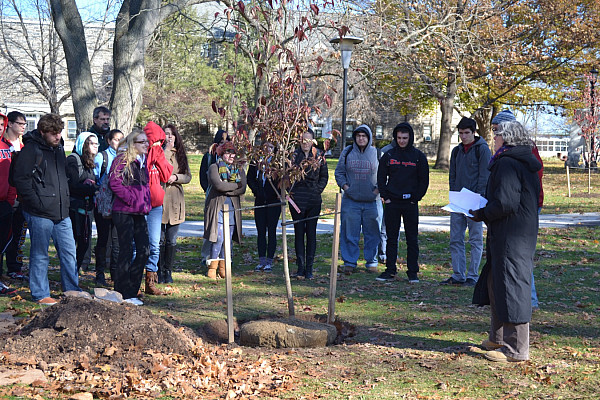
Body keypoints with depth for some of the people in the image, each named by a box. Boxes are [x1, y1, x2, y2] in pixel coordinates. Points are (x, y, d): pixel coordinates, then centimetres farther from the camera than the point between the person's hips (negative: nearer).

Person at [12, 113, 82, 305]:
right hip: (40, 214, -7)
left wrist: (66, 201, 15)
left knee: (69, 251, 10)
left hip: (61, 213, 7)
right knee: (39, 255, 3)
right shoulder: (31, 150, -9)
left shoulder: (59, 148, 15)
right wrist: (37, 203, -15)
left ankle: (72, 291, 20)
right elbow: (21, 179, -13)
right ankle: (40, 294, 13)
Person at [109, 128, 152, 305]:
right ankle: (123, 293, 5)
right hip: (124, 212, -7)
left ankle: (131, 289, 16)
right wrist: (132, 200, -17)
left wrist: (146, 203, 10)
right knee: (126, 251, -4)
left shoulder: (143, 161, 16)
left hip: (139, 213, 8)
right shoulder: (122, 159, -7)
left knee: (144, 250, 3)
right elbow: (115, 182, -16)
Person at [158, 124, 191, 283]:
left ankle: (168, 272, 14)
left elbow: (188, 176, 9)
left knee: (171, 240, 6)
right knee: (159, 239, -1)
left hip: (175, 200, 4)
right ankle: (159, 272, 8)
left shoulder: (180, 154, 14)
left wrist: (175, 177, -6)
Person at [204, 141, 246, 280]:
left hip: (233, 208, 4)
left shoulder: (239, 169, 14)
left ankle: (223, 268, 9)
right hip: (217, 206, -4)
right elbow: (218, 185, -15)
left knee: (228, 239, 2)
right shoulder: (214, 167, 1)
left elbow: (242, 189, -1)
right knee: (218, 238, -10)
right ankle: (212, 268, 0)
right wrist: (235, 185, -4)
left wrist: (226, 189, -11)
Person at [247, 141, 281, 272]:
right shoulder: (256, 162, 7)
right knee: (260, 231, 5)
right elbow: (250, 178, 6)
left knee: (271, 231, 1)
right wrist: (257, 191, -6)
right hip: (260, 201, 3)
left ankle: (269, 261, 6)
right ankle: (261, 261, 11)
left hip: (273, 201, -3)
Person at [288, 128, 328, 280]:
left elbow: (324, 176, 11)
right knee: (299, 233, 1)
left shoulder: (319, 155, 5)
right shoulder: (294, 155, 1)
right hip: (297, 199, -1)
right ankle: (300, 268, 5)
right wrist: (288, 192, -10)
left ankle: (309, 269, 8)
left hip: (314, 199, 1)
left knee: (311, 233, 3)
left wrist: (318, 190, 0)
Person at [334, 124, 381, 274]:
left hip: (371, 201, 0)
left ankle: (371, 261, 17)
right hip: (350, 200, 0)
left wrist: (377, 189, -2)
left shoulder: (376, 153, 4)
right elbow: (339, 172, 11)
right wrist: (345, 186, -1)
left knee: (372, 233, 5)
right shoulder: (347, 152, 6)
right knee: (350, 233, 1)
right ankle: (349, 262, 9)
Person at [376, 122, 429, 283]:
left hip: (410, 203, -1)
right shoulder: (389, 155, 5)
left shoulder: (418, 156, 1)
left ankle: (413, 272, 7)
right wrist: (385, 196, 0)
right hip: (392, 203, 2)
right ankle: (390, 271, 10)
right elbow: (381, 177, 10)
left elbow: (424, 180, 4)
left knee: (412, 239, 2)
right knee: (391, 238, 5)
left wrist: (416, 198, -4)